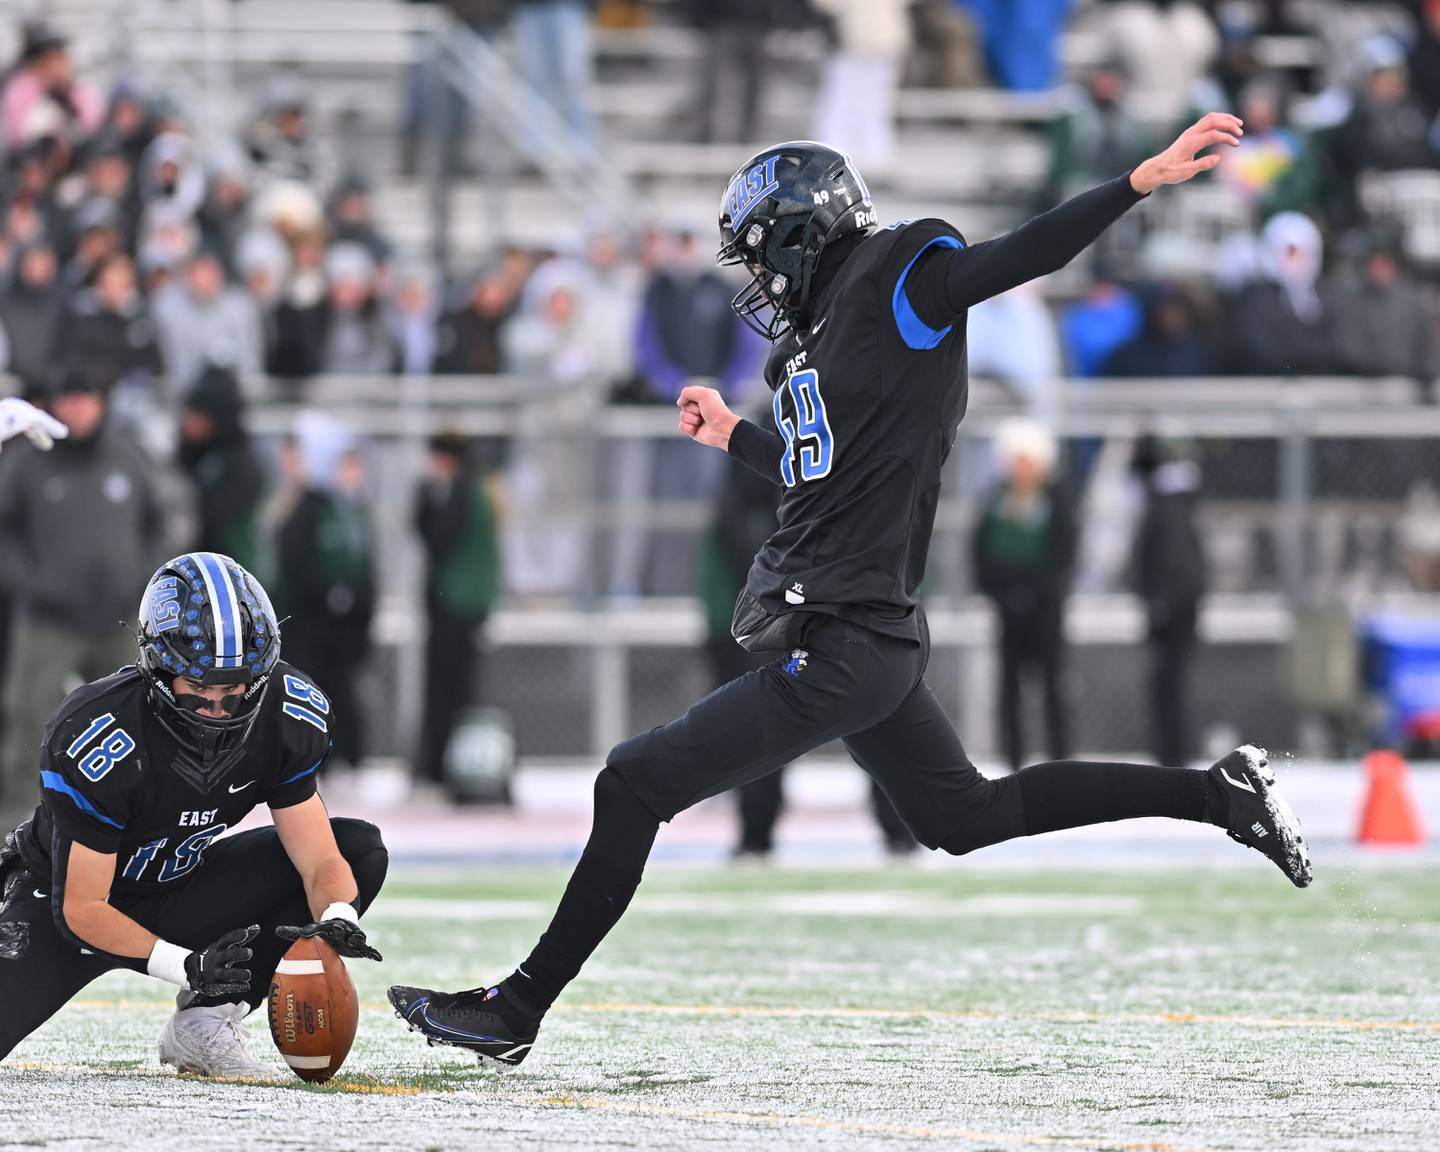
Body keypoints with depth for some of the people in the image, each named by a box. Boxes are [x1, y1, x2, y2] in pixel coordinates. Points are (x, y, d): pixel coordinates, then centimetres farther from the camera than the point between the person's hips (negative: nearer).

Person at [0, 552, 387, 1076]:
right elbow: (82, 910, -26)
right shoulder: (95, 737, -32)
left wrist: (338, 923, -38)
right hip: (59, 899, -5)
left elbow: (320, 859, -15)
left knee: (361, 850, -14)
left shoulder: (286, 716, -17)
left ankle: (203, 1024, -13)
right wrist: (186, 966, -38)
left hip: (177, 896, 5)